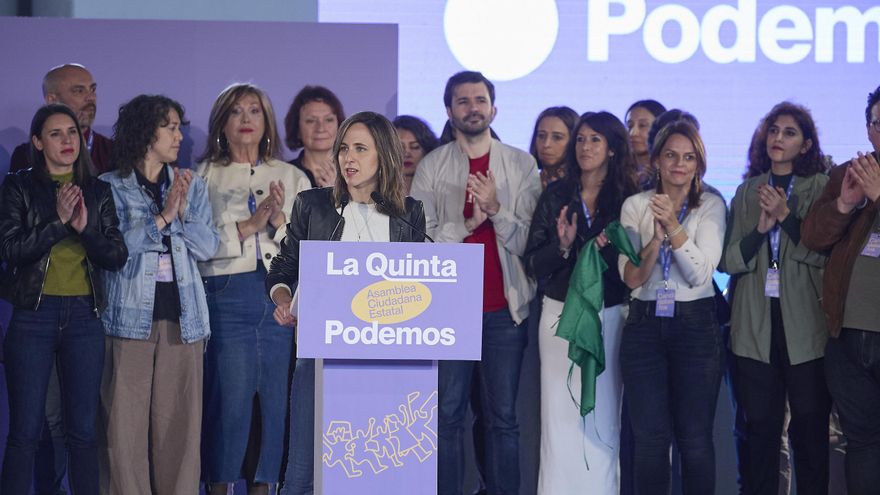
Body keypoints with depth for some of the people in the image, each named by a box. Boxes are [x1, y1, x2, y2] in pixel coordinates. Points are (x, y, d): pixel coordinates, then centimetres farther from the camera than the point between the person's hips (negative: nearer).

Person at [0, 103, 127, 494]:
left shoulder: (97, 192, 10)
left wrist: (85, 228, -13)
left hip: (84, 316, 3)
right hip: (33, 315, -2)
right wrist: (58, 221, -16)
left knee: (83, 430, 5)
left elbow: (118, 256, 3)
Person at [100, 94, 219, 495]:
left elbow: (208, 247, 6)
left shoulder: (192, 185, 14)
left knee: (180, 418, 1)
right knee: (126, 419, -4)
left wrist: (183, 211, -8)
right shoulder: (111, 187, 4)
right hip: (131, 315, -3)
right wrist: (162, 217, -12)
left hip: (183, 315, 3)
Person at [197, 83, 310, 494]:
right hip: (226, 296, -2)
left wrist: (279, 222, -10)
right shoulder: (205, 177, 9)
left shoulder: (292, 177, 15)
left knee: (275, 396, 2)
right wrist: (248, 226, -11)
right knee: (230, 396, -7)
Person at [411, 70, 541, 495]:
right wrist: (466, 224, -15)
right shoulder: (432, 167, 4)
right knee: (448, 414, 3)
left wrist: (497, 209, -16)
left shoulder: (521, 165, 5)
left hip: (505, 305, 0)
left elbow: (529, 239, -1)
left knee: (503, 416, 5)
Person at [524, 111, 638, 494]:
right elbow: (532, 265, 2)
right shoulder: (555, 195, 4)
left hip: (610, 318, -1)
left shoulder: (629, 198, 0)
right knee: (561, 419, -1)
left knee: (604, 418, 2)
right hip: (562, 315, 1)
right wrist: (562, 247, -15)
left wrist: (610, 250, -17)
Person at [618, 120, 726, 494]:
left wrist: (674, 225, -22)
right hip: (645, 324, 1)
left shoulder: (711, 206, 0)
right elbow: (631, 278, -4)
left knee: (695, 438, 2)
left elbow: (701, 273, -12)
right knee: (650, 436, 4)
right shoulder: (635, 205, 3)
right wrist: (657, 237, -21)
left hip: (696, 325, -1)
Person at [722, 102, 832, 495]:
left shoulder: (820, 189, 2)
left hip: (805, 326, -3)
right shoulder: (747, 192, 11)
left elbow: (826, 254, -9)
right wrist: (760, 228, -10)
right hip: (755, 326, 3)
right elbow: (727, 260, 6)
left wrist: (785, 215, -15)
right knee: (760, 428, 6)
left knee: (810, 428, 2)